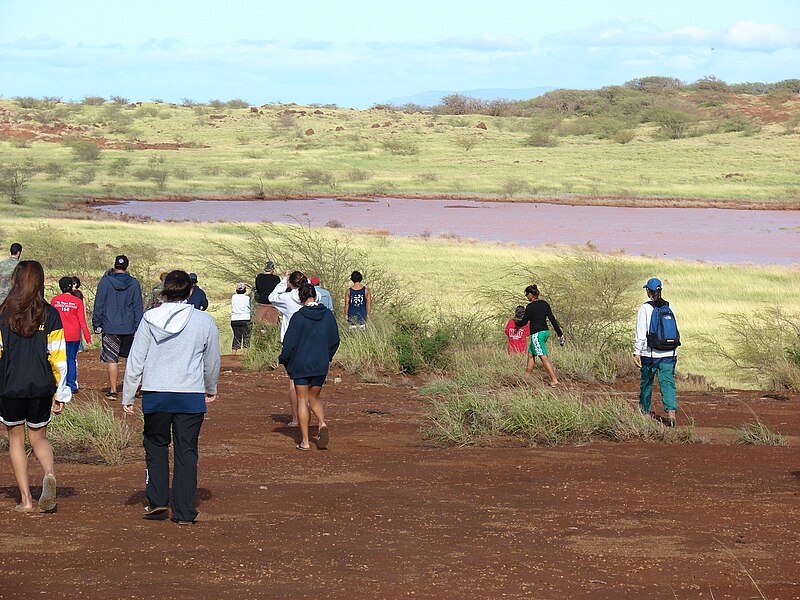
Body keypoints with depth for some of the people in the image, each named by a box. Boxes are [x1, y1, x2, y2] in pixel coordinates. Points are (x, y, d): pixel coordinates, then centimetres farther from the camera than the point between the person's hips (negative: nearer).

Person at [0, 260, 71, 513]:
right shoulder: (50, 314, -4)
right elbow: (58, 357, -3)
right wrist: (61, 394, 4)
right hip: (41, 388, 1)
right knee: (38, 437, 17)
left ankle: (25, 499, 8)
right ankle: (49, 473, -14)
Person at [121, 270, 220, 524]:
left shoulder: (149, 319, -2)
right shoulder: (204, 321, 0)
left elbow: (135, 360, 0)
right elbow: (212, 361, 11)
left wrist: (128, 396, 7)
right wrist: (211, 390, 28)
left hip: (155, 395, 0)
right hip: (191, 395, 0)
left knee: (156, 445, 18)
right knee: (186, 451, 7)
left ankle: (157, 501, 10)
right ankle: (184, 512, 7)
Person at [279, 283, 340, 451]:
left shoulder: (298, 317, -13)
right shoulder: (328, 315, -1)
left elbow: (289, 343, -11)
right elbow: (335, 341, 6)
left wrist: (283, 360, 6)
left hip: (300, 364, -3)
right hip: (321, 365, 4)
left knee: (302, 400, 6)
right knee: (314, 397, 20)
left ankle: (305, 441, 5)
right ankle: (322, 423, -8)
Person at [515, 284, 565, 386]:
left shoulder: (530, 306, -12)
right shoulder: (544, 304, 8)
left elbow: (524, 322, -7)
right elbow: (552, 319, 7)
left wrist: (516, 321, 15)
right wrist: (559, 333, 9)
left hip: (536, 334, -9)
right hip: (545, 332, 9)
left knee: (543, 357, -10)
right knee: (531, 354, 19)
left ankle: (554, 380, -17)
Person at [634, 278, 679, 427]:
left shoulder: (645, 308, -7)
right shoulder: (668, 307, 6)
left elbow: (641, 332, -10)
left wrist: (637, 352, -7)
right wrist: (674, 351, 19)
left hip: (650, 353, -3)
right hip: (669, 353, 3)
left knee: (646, 382, 13)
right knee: (668, 382, -1)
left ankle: (645, 412, 26)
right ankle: (671, 412, -17)